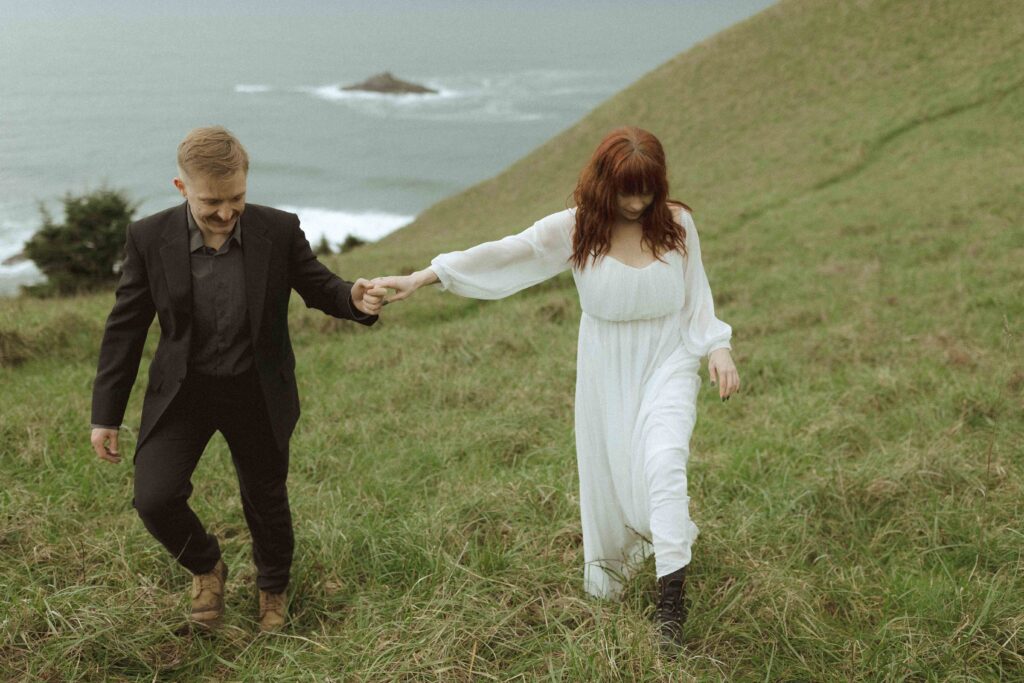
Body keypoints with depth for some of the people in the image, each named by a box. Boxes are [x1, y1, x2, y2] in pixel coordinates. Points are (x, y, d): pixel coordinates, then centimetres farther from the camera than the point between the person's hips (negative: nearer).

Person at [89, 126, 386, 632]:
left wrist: (354, 299, -27)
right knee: (155, 499, -12)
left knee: (266, 501, 15)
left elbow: (320, 287, -1)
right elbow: (125, 329, -4)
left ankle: (273, 589, 45)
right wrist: (106, 415, -3)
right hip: (182, 391, 0)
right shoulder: (149, 238, -12)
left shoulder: (279, 231, -12)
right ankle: (206, 569, 22)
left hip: (258, 394, 0)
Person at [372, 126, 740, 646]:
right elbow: (504, 253, -12)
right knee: (605, 472, 9)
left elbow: (696, 296, 3)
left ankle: (671, 598, -17)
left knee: (663, 461, -21)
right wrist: (420, 278, -16)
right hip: (606, 370, 1)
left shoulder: (677, 223, -6)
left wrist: (717, 349, -10)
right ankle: (604, 581, 33)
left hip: (668, 362, -1)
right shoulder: (576, 229, -9)